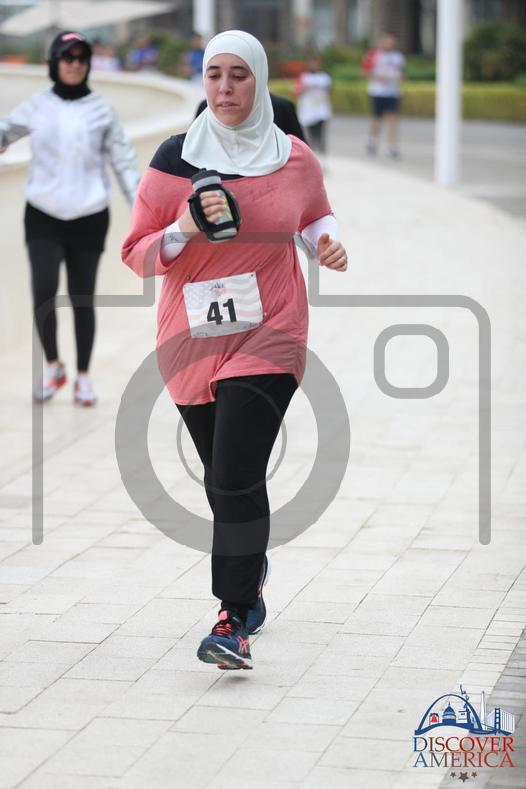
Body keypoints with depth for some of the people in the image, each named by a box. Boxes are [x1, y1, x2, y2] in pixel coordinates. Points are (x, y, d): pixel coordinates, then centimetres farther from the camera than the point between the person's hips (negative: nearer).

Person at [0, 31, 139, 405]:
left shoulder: (101, 109, 1)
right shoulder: (37, 107, 2)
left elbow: (123, 158, 3)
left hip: (89, 217, 0)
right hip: (43, 215, 0)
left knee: (83, 300, 6)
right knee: (43, 291, -15)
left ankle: (83, 376, 19)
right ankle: (52, 366, 7)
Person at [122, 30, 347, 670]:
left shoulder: (296, 161, 1)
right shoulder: (175, 158, -2)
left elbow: (317, 214, 23)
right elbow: (136, 253, 0)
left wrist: (328, 240, 1)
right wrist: (185, 229, -18)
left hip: (269, 336, -2)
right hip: (191, 342, 2)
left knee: (236, 478, -15)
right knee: (223, 479, 14)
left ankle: (234, 620, -11)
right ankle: (250, 573, 42)